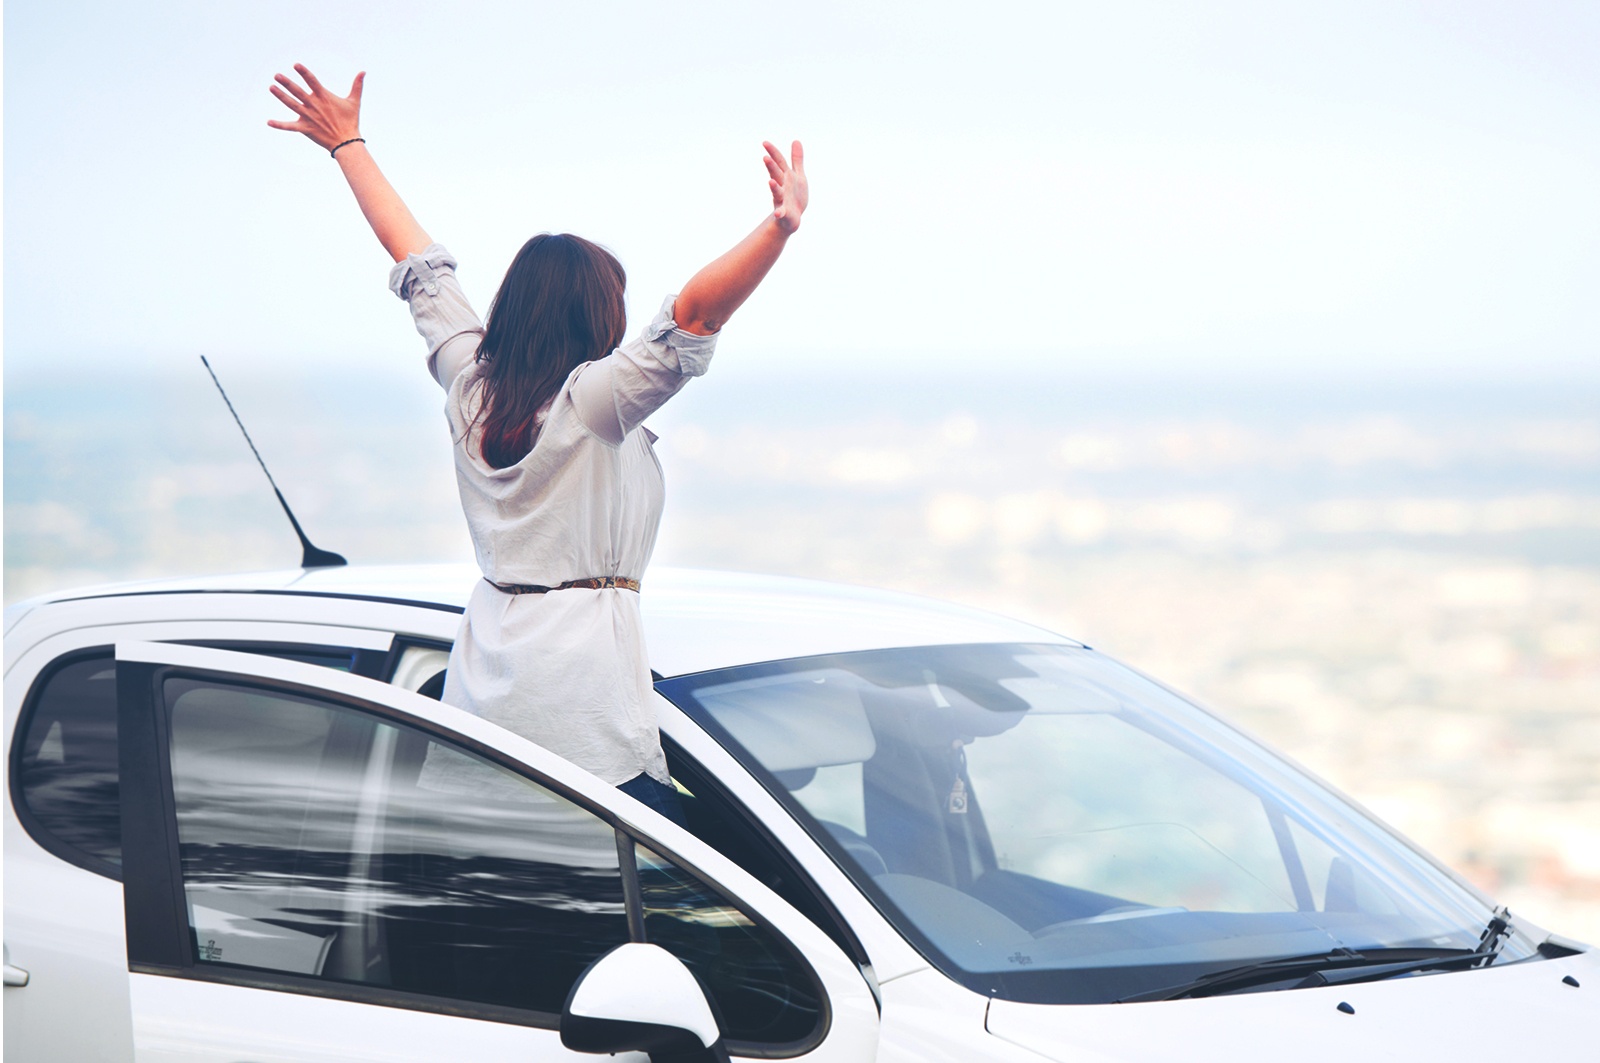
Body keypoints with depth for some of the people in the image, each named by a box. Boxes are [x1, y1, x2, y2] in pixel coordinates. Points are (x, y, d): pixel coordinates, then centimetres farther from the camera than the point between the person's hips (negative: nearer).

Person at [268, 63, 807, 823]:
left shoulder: (470, 384, 9)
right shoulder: (596, 400, -10)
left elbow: (418, 264, 19)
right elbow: (693, 316, -24)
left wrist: (348, 144, 30)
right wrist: (780, 229, -35)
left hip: (478, 689, 7)